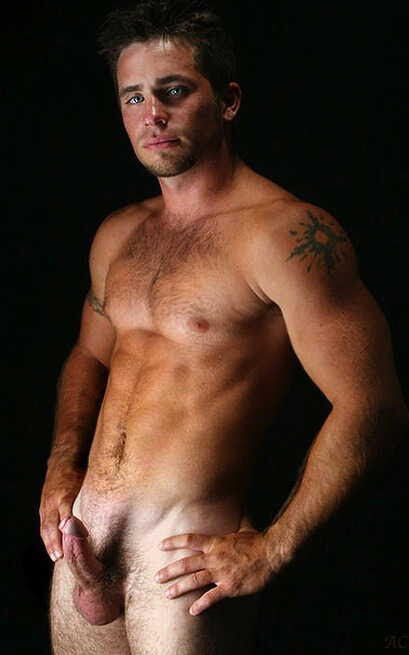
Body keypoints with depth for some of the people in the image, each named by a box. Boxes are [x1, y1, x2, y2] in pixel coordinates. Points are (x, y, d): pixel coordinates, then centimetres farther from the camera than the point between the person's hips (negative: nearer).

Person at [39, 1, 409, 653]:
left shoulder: (288, 233, -15)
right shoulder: (117, 235, 8)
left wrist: (271, 550, -15)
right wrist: (62, 467, 9)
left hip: (185, 554, -7)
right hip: (83, 534, 7)